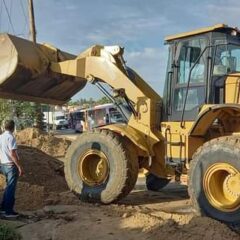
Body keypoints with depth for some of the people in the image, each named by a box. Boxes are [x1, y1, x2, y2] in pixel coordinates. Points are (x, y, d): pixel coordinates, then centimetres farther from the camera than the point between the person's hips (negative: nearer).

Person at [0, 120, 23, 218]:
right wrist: (19, 167, -18)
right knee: (11, 188, -1)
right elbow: (12, 154, -22)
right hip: (11, 165, -8)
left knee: (8, 187, 19)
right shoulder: (10, 137, -17)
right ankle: (8, 211, 3)